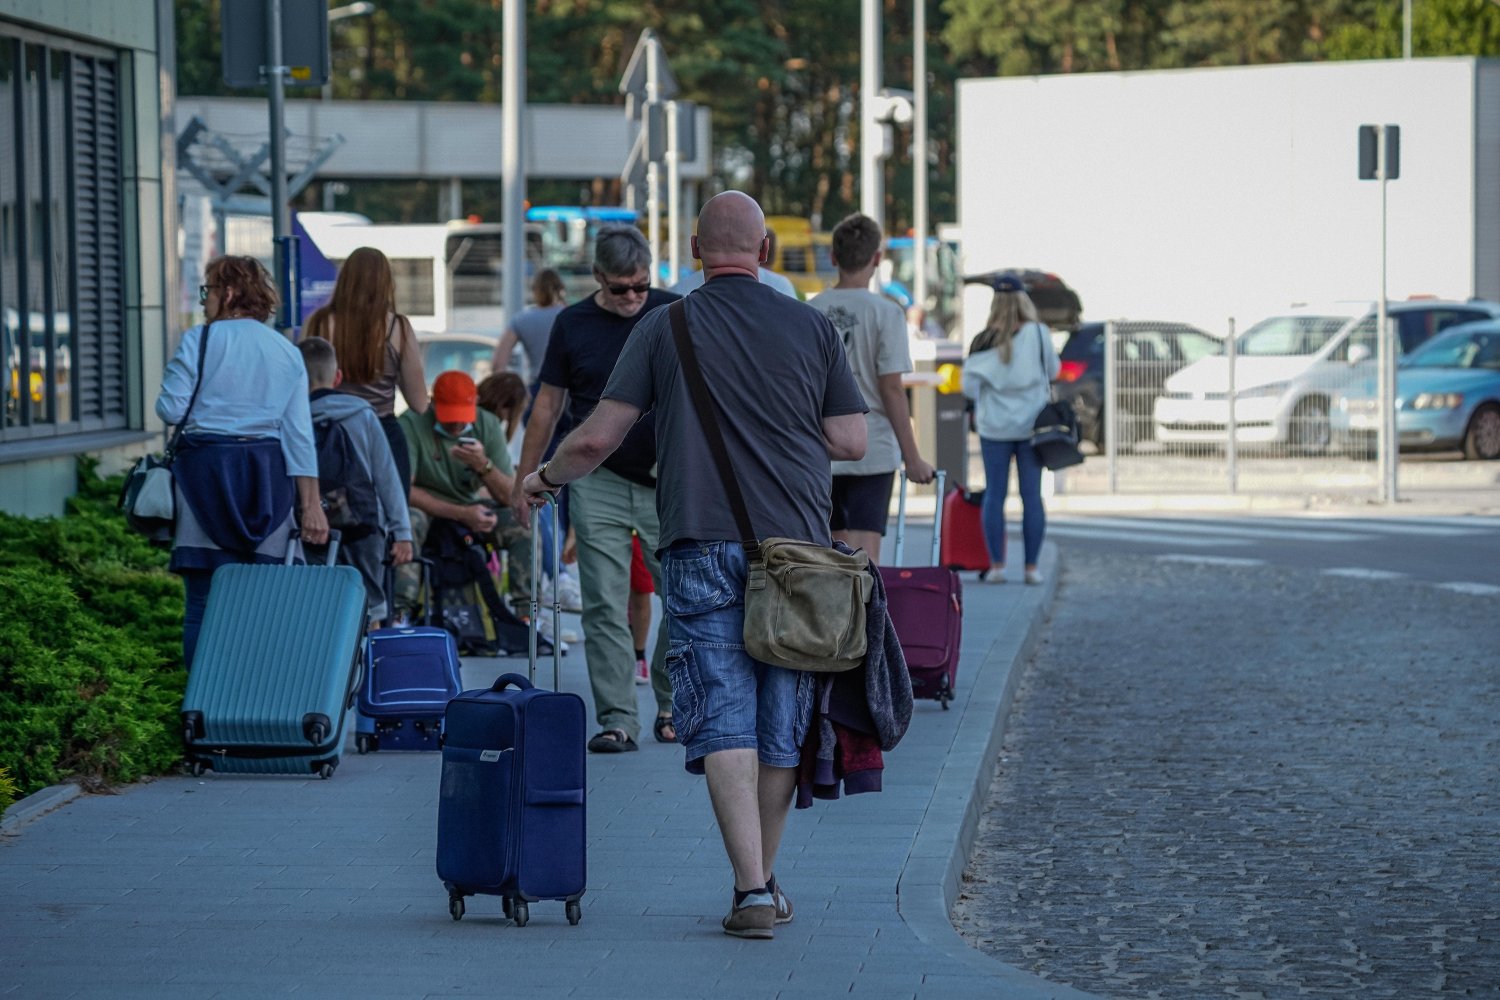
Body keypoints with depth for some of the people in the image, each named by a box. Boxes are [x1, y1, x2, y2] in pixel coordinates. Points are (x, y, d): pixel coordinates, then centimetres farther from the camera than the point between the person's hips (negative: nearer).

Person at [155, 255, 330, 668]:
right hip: (268, 477, 3)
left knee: (204, 602, -3)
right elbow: (299, 435, 5)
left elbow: (171, 409, -6)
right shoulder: (287, 352, 10)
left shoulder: (198, 341, -2)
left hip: (207, 468, -3)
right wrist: (312, 505, 3)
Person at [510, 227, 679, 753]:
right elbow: (547, 404, 10)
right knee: (605, 607, -4)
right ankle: (617, 720, -1)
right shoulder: (573, 325, 3)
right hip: (599, 482, 0)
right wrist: (524, 481, 9)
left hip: (668, 481, 0)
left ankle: (671, 705, 17)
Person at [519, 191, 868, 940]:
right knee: (782, 725, 11)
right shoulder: (811, 328, 5)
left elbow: (598, 438, 0)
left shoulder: (666, 328, 2)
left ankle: (751, 890, -15)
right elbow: (850, 442, 6)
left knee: (725, 722, -4)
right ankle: (764, 884, 22)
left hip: (704, 548, -2)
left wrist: (545, 476, 19)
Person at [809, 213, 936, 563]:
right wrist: (912, 457, -4)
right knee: (865, 548, -4)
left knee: (837, 551, 11)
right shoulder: (884, 312, -8)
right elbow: (891, 390, -10)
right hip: (872, 451, -4)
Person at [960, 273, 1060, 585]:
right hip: (1032, 425, 0)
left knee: (994, 495, 7)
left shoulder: (985, 341, -7)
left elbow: (969, 386, -4)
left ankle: (996, 565, 5)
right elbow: (1053, 370, 5)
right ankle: (1031, 567, 4)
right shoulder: (1038, 334, -7)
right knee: (1032, 496, 4)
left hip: (994, 427, 0)